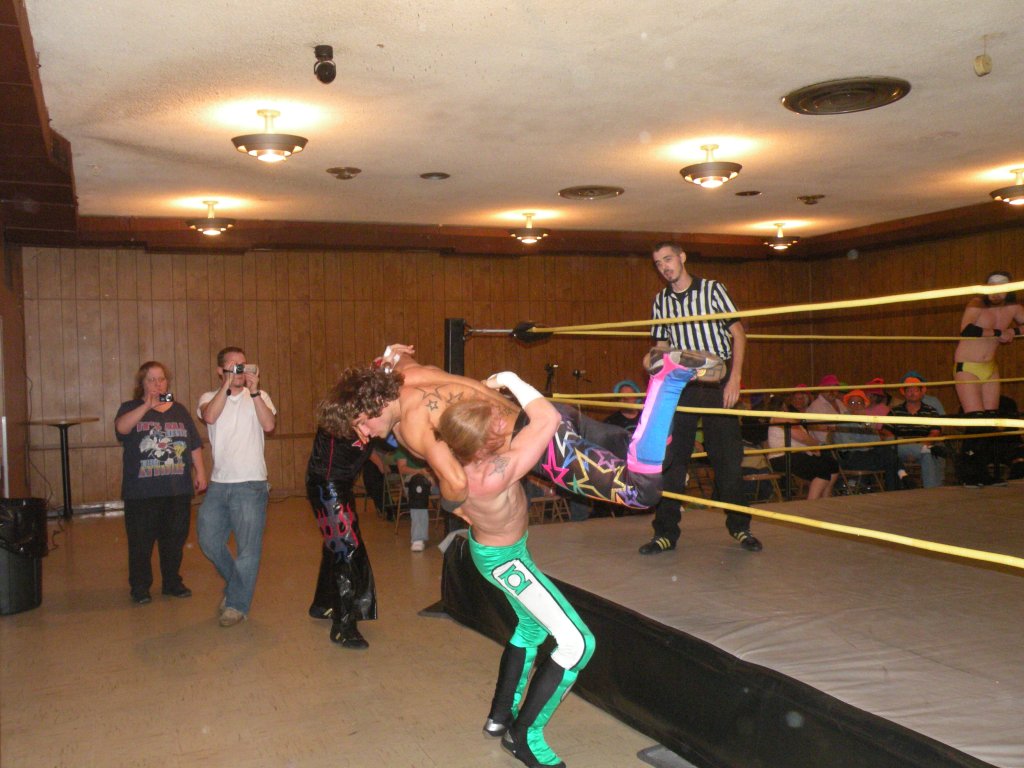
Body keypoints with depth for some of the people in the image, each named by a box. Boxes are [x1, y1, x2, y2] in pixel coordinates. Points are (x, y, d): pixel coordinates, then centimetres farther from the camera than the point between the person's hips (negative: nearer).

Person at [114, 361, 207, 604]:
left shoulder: (179, 410, 13)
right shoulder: (131, 408, 3)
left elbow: (195, 446, 14)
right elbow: (121, 427, -21)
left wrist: (200, 473, 6)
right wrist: (147, 406, -29)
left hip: (178, 490, 3)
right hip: (141, 491, -3)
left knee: (175, 539, 10)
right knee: (140, 541, 2)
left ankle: (172, 582, 24)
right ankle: (140, 587, 15)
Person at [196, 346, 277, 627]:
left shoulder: (258, 397, 3)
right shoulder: (209, 398, 7)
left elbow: (269, 425, -15)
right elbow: (210, 417, -17)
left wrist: (253, 390, -19)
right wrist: (227, 384, -17)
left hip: (251, 484, -3)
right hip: (219, 483, 3)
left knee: (248, 547, -1)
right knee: (208, 540, 12)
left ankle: (237, 604, 13)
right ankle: (235, 583, 35)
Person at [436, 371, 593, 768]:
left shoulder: (453, 454, -22)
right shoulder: (493, 476, -43)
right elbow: (549, 418, -38)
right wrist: (512, 380, -25)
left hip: (488, 546, 8)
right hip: (505, 560, -8)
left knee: (531, 627, 26)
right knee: (577, 643, -4)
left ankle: (500, 716, 36)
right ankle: (524, 736, 6)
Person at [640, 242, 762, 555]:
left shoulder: (712, 290, -1)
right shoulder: (661, 301, 9)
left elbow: (738, 334, -2)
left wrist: (734, 378, -11)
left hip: (717, 384, -2)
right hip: (680, 386, 3)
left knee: (728, 456, 2)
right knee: (672, 458, 1)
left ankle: (739, 526, 18)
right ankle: (665, 533, 8)